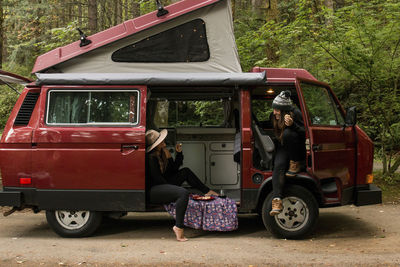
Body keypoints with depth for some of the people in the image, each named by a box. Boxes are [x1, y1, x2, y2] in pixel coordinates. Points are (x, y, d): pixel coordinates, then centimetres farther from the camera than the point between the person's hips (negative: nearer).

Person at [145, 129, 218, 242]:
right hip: (154, 191, -11)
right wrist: (173, 188, -15)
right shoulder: (151, 157, -17)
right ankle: (178, 227, -29)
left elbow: (174, 169, 17)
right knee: (183, 193, -32)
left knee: (185, 171, 15)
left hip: (164, 186, 11)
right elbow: (157, 179, -18)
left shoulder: (162, 153, 13)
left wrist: (179, 153, 8)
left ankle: (207, 191, 17)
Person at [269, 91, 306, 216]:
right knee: (278, 166, -27)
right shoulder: (274, 117, 5)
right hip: (282, 149, 4)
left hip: (297, 150, -4)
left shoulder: (296, 114, -14)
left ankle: (295, 164, -15)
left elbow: (305, 133, -19)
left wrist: (292, 125, -35)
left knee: (287, 133, -34)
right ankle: (277, 201, -40)